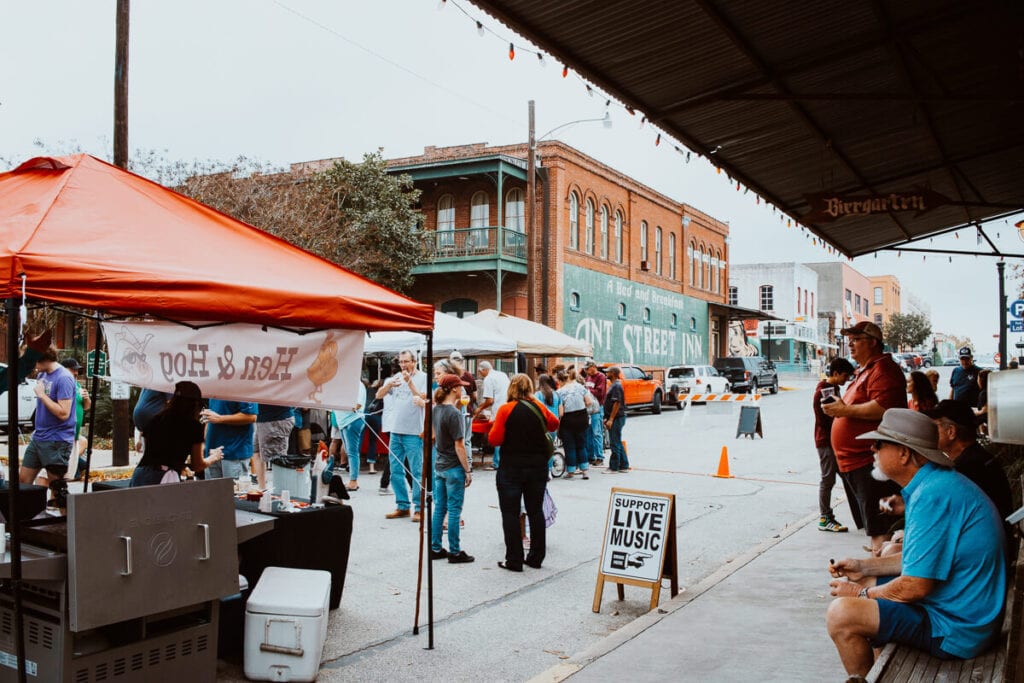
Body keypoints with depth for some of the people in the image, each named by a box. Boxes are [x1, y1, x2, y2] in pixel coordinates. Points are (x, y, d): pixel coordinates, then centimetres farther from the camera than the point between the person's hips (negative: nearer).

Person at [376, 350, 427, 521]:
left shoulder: (423, 377, -2)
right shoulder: (396, 377, 12)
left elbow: (423, 400, -13)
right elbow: (379, 395, 6)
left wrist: (409, 382, -18)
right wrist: (389, 385, -13)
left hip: (413, 432, -6)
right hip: (396, 430, 6)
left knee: (416, 472, -3)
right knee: (396, 471, 10)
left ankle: (419, 508, 3)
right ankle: (402, 506, 20)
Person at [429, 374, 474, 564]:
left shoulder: (436, 410, 5)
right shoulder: (454, 413, -18)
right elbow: (459, 445, -19)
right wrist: (468, 470, -12)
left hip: (439, 466, 8)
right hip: (454, 468, -8)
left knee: (439, 509, 13)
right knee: (454, 511, 0)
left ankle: (435, 549, 20)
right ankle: (455, 552, 8)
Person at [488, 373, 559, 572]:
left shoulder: (506, 409, -11)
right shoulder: (539, 407, 1)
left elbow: (494, 439, -12)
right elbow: (554, 424, 20)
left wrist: (494, 427, 7)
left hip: (511, 468, -4)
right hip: (538, 467, 4)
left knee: (510, 514, 3)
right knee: (536, 511, 14)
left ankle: (514, 560, 5)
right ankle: (536, 557, 20)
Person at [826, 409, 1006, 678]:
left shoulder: (933, 496, -26)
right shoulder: (937, 482, 8)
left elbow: (915, 587, -24)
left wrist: (861, 593, -8)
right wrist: (865, 567, 13)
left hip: (957, 630, -11)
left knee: (841, 614, -18)